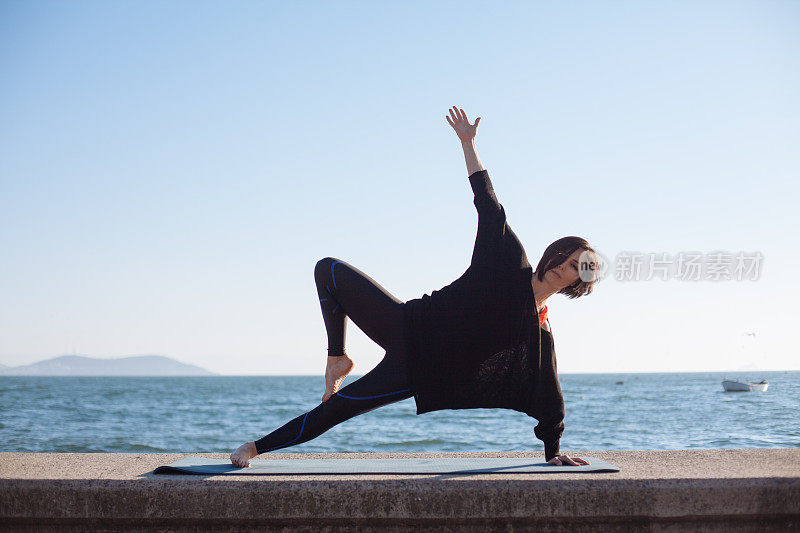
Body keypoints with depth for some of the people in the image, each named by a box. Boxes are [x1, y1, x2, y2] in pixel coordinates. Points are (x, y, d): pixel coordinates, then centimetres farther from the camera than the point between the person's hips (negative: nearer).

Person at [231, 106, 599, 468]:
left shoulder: (539, 334, -3)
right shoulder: (511, 260, -1)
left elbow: (548, 400, 2)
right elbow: (487, 200, 0)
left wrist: (554, 454, 3)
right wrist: (468, 142, -1)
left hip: (416, 372, -3)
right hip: (406, 323, 3)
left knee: (336, 407, -5)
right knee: (329, 270, -3)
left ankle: (256, 447, 12)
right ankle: (338, 358, 6)